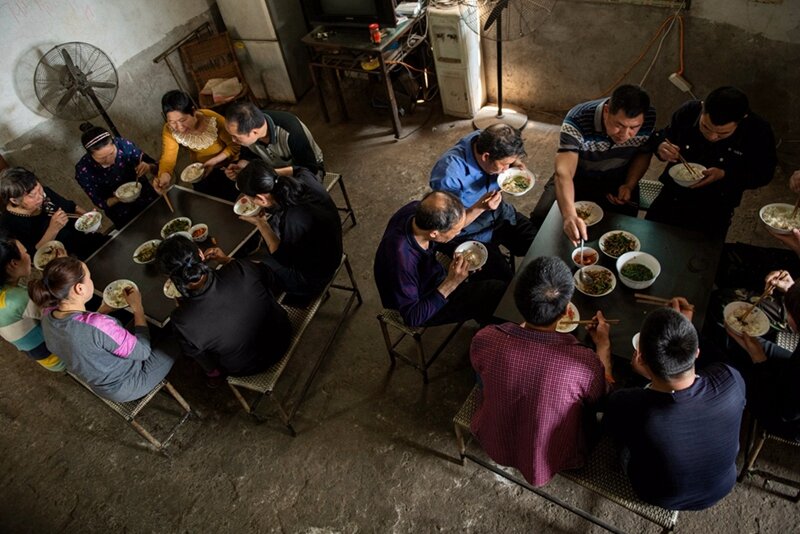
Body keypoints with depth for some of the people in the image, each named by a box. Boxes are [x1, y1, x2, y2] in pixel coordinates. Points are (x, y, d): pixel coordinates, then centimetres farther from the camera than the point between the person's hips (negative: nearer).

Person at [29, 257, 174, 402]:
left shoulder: (48, 314, -15)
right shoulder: (97, 325, -41)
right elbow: (143, 351, -24)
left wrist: (102, 310, 0)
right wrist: (137, 307, -16)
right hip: (127, 386, -7)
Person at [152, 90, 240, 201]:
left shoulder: (212, 119, -31)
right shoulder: (169, 130, -19)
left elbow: (235, 145, -20)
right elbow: (168, 158, -19)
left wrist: (214, 161, -31)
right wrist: (164, 176, -41)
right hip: (203, 170, 3)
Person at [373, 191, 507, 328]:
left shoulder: (418, 209, -22)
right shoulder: (401, 258, -42)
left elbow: (452, 224, 1)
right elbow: (412, 317, -30)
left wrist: (481, 207, -14)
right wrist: (450, 284, -36)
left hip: (432, 275, 7)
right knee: (499, 293, -5)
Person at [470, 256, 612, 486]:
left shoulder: (484, 340, -30)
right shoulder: (585, 362, -36)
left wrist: (527, 322, 7)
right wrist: (603, 345, 3)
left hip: (494, 445, 2)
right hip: (550, 459, -1)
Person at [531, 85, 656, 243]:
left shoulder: (649, 118, -21)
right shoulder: (577, 121, -34)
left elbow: (643, 153, 1)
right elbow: (563, 173, -46)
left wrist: (629, 185, -16)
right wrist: (569, 216, -62)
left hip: (617, 183, 2)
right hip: (577, 179, -1)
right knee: (540, 219, -17)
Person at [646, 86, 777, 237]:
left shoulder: (759, 132, -14)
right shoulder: (689, 111, -10)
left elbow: (763, 174, -3)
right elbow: (663, 137, 7)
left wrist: (724, 175, -20)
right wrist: (661, 147, -18)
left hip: (715, 208, -2)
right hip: (672, 196, 2)